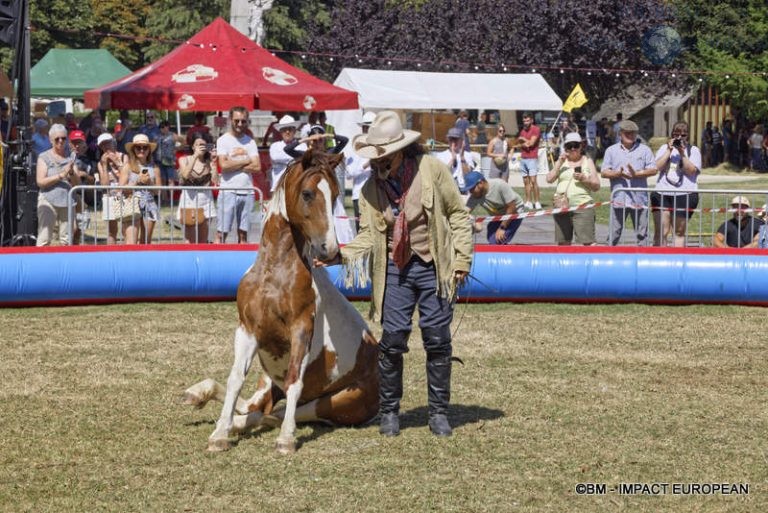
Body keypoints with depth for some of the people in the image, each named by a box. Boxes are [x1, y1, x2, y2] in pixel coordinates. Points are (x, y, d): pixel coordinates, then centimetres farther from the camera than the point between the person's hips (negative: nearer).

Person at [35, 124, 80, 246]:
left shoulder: (71, 156, 12)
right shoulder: (44, 157, 2)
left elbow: (78, 183, 10)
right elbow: (40, 181, -8)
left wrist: (71, 173, -11)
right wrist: (61, 175, -16)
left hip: (67, 201, 4)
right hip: (48, 200, -4)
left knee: (66, 240, 3)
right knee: (44, 239, -10)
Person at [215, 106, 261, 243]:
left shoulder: (250, 142, 11)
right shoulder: (223, 140, 1)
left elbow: (257, 167, 0)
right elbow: (224, 165, -12)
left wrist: (234, 164, -7)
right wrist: (246, 161, -2)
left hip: (247, 192, 4)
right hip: (228, 191, -4)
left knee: (243, 233, 6)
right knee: (221, 232, -6)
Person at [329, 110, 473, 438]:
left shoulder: (432, 170, -8)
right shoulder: (370, 189, 0)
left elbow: (458, 214, -2)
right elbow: (368, 235, -4)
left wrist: (462, 260, -5)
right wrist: (344, 254, -23)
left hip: (434, 266, -2)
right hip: (395, 269, 2)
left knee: (437, 339, 2)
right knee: (393, 339, -2)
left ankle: (439, 411, 14)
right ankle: (389, 411, 13)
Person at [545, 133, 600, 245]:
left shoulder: (587, 161, 9)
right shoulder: (562, 161, 14)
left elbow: (596, 186, 6)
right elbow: (549, 179, 1)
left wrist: (584, 179, -12)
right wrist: (560, 162, -5)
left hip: (582, 205, -3)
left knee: (588, 241, -12)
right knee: (563, 242, 7)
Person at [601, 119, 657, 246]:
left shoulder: (644, 150, 10)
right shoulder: (611, 150, 11)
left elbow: (653, 170, 1)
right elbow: (604, 172, 4)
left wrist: (637, 173, -15)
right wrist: (618, 174, -16)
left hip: (639, 199, 0)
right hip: (619, 198, 0)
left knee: (642, 233, 4)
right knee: (614, 233, 0)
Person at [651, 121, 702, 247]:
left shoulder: (693, 150, 6)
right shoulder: (664, 148, 14)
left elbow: (691, 170, -7)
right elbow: (658, 167, -1)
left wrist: (682, 153, -13)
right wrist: (669, 151, -6)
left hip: (684, 195, -1)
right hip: (662, 193, 1)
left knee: (680, 232, 5)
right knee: (661, 232, -5)